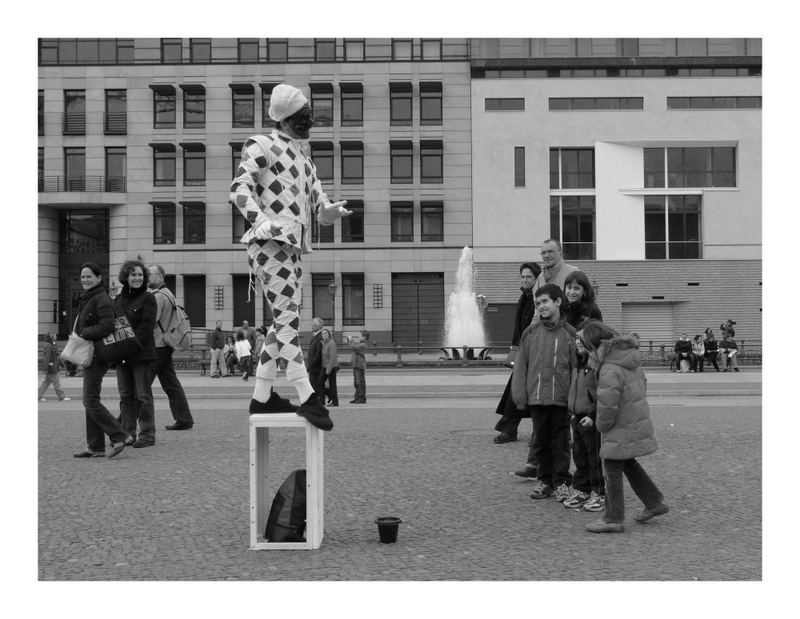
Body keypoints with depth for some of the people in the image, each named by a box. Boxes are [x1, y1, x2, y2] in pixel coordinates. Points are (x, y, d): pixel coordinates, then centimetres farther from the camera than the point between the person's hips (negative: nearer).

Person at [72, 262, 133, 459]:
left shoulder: (102, 300, -14)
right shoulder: (86, 300, 16)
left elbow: (106, 326, -25)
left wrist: (83, 333, -16)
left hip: (97, 355, -10)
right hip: (89, 355, 10)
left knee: (91, 402, -10)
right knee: (90, 401, 10)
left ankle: (120, 437, -6)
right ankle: (95, 447, 14)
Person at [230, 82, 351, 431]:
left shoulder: (304, 158, 23)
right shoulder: (263, 146, -1)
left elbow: (316, 202, 20)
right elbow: (239, 188, -12)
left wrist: (329, 211, -5)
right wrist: (263, 221, -26)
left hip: (292, 246, 9)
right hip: (269, 244, -9)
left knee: (284, 321, 10)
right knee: (288, 317, -14)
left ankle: (261, 396, 18)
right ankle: (307, 398, -17)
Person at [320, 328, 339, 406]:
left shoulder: (331, 343, -16)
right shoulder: (324, 343, 10)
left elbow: (333, 357, -20)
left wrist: (329, 369, -23)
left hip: (332, 367, -9)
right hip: (325, 367, 9)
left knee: (332, 384, -3)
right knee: (320, 383, 6)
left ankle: (335, 402, 6)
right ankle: (330, 397, 19)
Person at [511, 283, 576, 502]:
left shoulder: (569, 333, -2)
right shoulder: (531, 332, 2)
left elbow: (576, 367, 0)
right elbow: (521, 365, 5)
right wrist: (520, 395, 0)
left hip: (561, 398, -2)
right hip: (536, 396, 2)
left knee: (561, 441, 5)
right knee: (540, 440, 11)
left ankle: (561, 482, 16)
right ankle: (545, 480, 22)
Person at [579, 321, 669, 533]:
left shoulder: (610, 370, -26)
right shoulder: (631, 358, 3)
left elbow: (607, 405, -26)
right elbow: (642, 383, 15)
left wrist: (602, 426, -7)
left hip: (621, 429, -9)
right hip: (639, 422, 9)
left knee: (612, 470, 2)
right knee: (628, 463, 25)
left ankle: (613, 519, 11)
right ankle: (654, 502, 32)